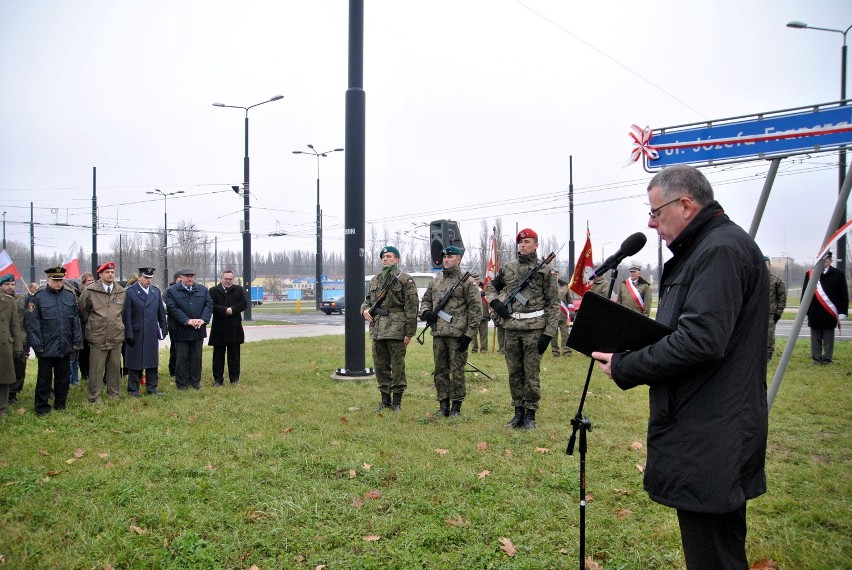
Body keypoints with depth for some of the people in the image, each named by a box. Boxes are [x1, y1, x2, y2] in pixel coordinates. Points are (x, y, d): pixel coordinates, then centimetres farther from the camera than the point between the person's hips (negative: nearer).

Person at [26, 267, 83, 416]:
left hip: (65, 347, 4)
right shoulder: (37, 297, -7)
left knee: (64, 377, 13)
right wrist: (37, 345, -11)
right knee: (44, 379, 7)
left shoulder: (70, 296, 4)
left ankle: (61, 404, 27)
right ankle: (42, 408, 18)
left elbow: (76, 321, 7)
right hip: (46, 348, -3)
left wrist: (77, 342, 4)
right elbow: (32, 324, -8)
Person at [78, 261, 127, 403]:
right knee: (96, 368, 1)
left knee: (115, 366, 10)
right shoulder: (90, 291, -5)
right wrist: (90, 325, 11)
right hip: (97, 337, -3)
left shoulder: (121, 291, 5)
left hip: (116, 336, 3)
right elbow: (82, 310, 7)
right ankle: (94, 396, 13)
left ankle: (114, 393, 23)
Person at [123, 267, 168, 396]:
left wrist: (163, 329, 7)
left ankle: (152, 388, 18)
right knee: (135, 361, 5)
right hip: (136, 333, -4)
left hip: (152, 333, 4)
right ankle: (133, 389, 15)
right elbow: (127, 315, -8)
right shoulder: (130, 292, -6)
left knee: (152, 361, 8)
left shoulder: (156, 291, 9)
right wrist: (128, 334, -11)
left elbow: (161, 312, 12)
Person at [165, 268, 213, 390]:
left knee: (196, 357, 10)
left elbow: (209, 305, 2)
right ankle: (182, 384, 11)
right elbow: (173, 308, -12)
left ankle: (195, 382, 20)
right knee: (182, 358, 3)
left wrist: (203, 319, -14)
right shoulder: (172, 291, -2)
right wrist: (187, 321, -21)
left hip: (198, 330, 3)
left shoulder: (203, 290, 9)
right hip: (181, 330, -3)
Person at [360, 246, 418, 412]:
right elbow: (367, 300, 23)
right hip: (377, 329, 6)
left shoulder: (405, 279, -4)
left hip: (396, 329, -6)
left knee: (397, 366, 1)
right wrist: (365, 310, -2)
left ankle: (397, 401, 11)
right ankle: (385, 399, 22)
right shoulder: (375, 280, 15)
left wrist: (409, 333, -11)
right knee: (380, 366, 11)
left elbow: (412, 307, -7)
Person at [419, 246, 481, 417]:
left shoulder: (467, 282, -4)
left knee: (457, 371, 0)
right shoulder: (435, 281, 14)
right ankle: (443, 406, 19)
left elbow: (476, 309, -7)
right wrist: (425, 313, 0)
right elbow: (425, 300, 23)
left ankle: (456, 407, 10)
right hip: (438, 334, 6)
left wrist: (469, 334, -12)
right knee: (440, 371, 10)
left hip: (457, 335, -6)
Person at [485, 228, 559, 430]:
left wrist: (549, 333, -9)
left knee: (531, 374, 1)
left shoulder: (545, 271, 0)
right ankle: (518, 413, 21)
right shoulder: (508, 269, 10)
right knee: (514, 373, 10)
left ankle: (530, 415, 12)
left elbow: (554, 304, -3)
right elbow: (491, 287, 24)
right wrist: (495, 302, 1)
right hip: (511, 329, 4)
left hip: (534, 329, -4)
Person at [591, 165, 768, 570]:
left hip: (711, 441, -11)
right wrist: (627, 353, 6)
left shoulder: (721, 250, -17)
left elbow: (700, 340, -26)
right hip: (706, 434, 11)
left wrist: (623, 368, -17)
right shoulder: (701, 250, 18)